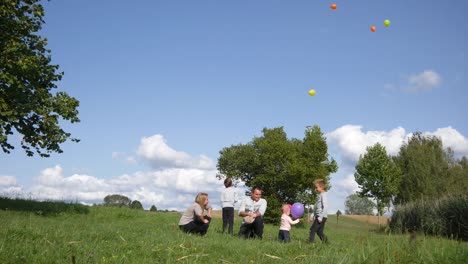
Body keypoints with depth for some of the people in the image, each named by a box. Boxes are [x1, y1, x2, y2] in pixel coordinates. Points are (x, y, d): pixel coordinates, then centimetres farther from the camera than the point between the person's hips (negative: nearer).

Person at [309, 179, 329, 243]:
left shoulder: (323, 195, -12)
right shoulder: (319, 195, 17)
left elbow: (325, 207, -19)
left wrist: (320, 217, -21)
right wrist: (312, 216, 20)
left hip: (321, 216, -9)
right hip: (318, 216, 9)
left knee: (313, 229, -9)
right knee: (319, 232, 11)